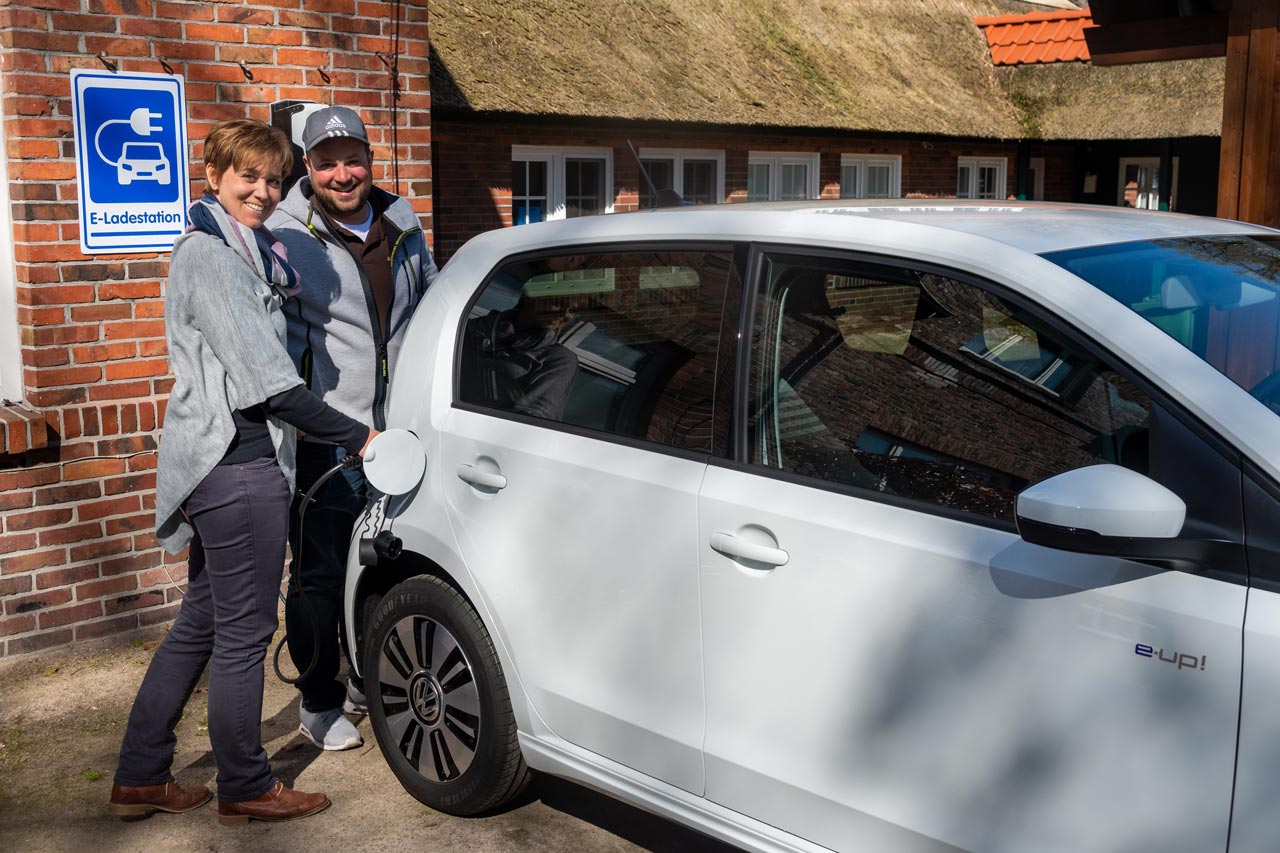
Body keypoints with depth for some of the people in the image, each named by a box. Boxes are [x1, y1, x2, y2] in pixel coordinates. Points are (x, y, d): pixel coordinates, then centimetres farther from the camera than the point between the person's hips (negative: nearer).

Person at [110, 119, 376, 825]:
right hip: (239, 467, -10)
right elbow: (267, 382, -19)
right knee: (244, 631, 2)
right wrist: (357, 436, -15)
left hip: (219, 465, 10)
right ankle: (245, 788, 17)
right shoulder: (208, 256, -13)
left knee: (201, 623, 17)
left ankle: (140, 778, 27)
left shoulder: (244, 253, 18)